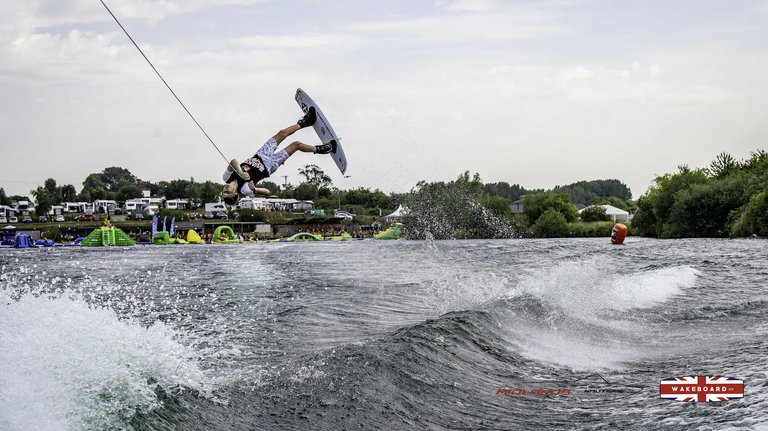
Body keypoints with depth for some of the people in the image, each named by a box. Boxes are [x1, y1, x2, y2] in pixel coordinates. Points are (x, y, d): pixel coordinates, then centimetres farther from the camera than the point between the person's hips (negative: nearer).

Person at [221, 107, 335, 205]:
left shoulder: (227, 177, -21)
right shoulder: (244, 190, -32)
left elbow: (234, 161, -36)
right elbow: (266, 192, -31)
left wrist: (241, 173, -51)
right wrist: (253, 190, -47)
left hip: (260, 156, 5)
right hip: (269, 166, -5)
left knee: (282, 134, 10)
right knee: (296, 144, -1)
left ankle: (303, 123, 41)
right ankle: (318, 149, 31)